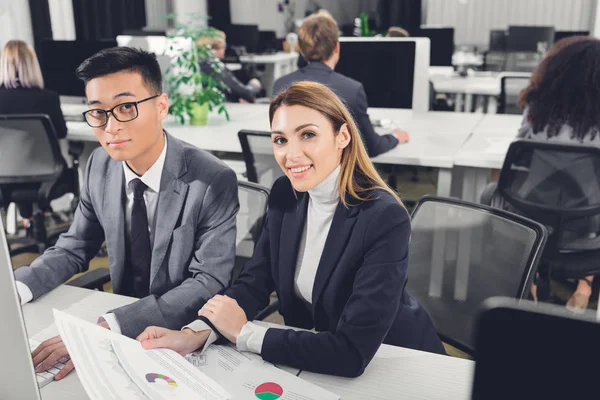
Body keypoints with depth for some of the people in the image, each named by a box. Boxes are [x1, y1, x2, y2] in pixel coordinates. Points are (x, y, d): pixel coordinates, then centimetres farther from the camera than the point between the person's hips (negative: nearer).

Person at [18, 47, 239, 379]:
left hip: (186, 336, -4)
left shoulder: (214, 182, -21)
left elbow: (208, 283, -23)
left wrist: (106, 328, -33)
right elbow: (73, 249, 5)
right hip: (121, 320, 5)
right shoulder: (100, 166, -4)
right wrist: (15, 289, -14)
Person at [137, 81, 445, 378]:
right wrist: (194, 334, -22)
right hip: (312, 352, 5)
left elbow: (353, 352, -30)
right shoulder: (284, 194, -7)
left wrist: (243, 332, -22)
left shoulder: (385, 218, -26)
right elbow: (254, 283, -4)